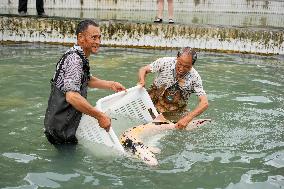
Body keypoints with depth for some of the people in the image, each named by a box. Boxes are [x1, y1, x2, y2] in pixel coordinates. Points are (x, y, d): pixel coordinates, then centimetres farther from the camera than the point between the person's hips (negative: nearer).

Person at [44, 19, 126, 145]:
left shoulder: (79, 56, 9)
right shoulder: (74, 59, -23)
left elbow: (85, 80, 28)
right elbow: (72, 96, -35)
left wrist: (110, 84, 18)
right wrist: (100, 116, -30)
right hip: (62, 129, -10)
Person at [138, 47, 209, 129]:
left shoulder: (195, 78, -16)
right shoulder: (165, 62, -16)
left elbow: (204, 103, -21)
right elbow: (143, 69, -2)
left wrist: (187, 119, -35)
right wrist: (142, 81, -25)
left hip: (175, 112, 2)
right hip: (154, 105, -1)